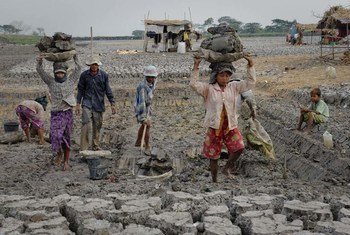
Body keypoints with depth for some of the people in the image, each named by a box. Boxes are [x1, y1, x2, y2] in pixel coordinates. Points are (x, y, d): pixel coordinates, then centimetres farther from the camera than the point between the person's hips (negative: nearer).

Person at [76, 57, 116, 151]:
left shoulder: (104, 75, 1)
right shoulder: (84, 75, 2)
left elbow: (108, 90, 4)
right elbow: (80, 89, 8)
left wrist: (112, 103, -1)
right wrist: (78, 104, 4)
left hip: (99, 104, 1)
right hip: (87, 103, -1)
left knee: (97, 125, 6)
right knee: (85, 123, -12)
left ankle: (96, 146, 19)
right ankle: (83, 148, -10)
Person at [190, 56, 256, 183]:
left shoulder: (234, 87, 6)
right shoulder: (208, 89, -4)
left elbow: (250, 82, 6)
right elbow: (194, 84, -18)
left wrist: (250, 65, -3)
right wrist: (196, 66, -25)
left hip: (231, 127, 2)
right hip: (214, 127, -2)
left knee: (239, 147, -18)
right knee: (213, 157, 7)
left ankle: (227, 168, 7)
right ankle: (214, 179, 26)